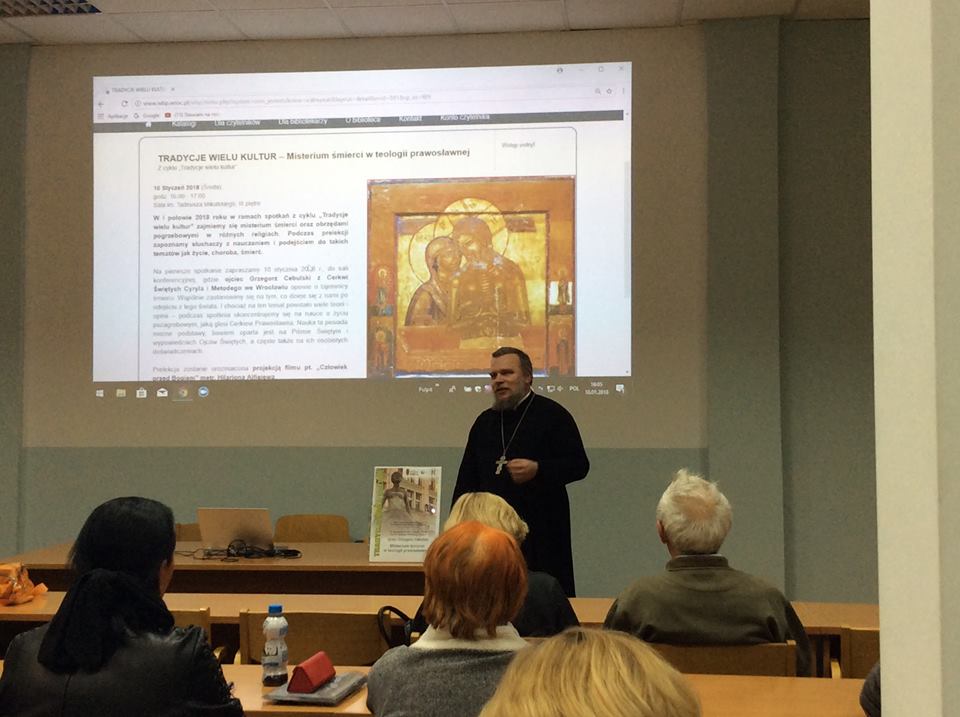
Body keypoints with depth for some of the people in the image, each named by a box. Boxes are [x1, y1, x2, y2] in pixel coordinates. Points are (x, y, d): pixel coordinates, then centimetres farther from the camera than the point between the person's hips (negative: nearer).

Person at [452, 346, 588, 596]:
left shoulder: (552, 415, 0)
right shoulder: (484, 421, 16)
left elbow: (579, 465, -5)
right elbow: (466, 480, 18)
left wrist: (538, 470, -21)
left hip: (542, 534, -5)